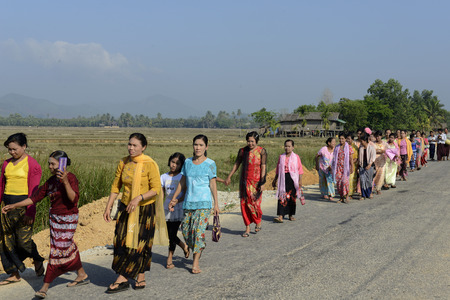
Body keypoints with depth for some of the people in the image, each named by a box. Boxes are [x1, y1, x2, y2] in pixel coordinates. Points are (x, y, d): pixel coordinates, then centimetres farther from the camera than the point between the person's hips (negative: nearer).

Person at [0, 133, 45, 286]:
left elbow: (33, 191, -11)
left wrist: (29, 213, -15)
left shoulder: (32, 165, -7)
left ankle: (38, 261, 24)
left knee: (23, 240, -6)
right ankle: (14, 274, 16)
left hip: (23, 204, -6)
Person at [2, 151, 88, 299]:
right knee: (66, 248, 15)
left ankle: (45, 287, 0)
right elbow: (36, 197, 10)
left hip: (68, 219, -8)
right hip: (55, 218, 8)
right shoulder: (51, 181, 7)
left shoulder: (71, 178, -15)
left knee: (58, 250, -5)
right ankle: (82, 275, 31)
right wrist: (15, 206, 7)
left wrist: (65, 182, -38)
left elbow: (74, 199, -28)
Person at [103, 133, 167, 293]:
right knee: (121, 241, 1)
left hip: (145, 209, -5)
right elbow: (116, 186, 8)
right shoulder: (123, 163, 2)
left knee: (138, 243, -1)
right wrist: (108, 207, 3)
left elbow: (156, 189, -16)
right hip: (126, 208, 5)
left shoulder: (149, 164, -14)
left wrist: (138, 198, -29)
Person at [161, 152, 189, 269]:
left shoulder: (182, 177, -4)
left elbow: (186, 194, -8)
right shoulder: (164, 177, 9)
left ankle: (169, 260, 9)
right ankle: (184, 247, 35)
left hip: (178, 208, -4)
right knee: (170, 235, 8)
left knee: (172, 235, -5)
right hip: (166, 209, 4)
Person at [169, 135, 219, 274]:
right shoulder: (187, 162, 10)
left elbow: (213, 185, -2)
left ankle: (196, 263, -9)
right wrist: (173, 199, 14)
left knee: (199, 230, -13)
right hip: (188, 202, 5)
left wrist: (216, 204, -4)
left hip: (204, 203, -5)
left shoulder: (210, 164, -2)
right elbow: (182, 182, 15)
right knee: (186, 231, 5)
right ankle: (197, 251, 29)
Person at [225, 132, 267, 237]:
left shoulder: (261, 151, -5)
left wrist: (262, 182, -14)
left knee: (254, 203, -4)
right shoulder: (242, 151, 4)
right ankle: (247, 228, 11)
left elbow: (263, 167, -9)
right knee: (244, 204, 1)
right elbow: (236, 164, 13)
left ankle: (258, 221, 26)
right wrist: (229, 177, 11)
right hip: (244, 181, 3)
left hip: (256, 181, -3)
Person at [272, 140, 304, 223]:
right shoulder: (281, 157, 9)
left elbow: (300, 169, 1)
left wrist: (300, 180, -7)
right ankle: (280, 216, -15)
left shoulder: (296, 157, 2)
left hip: (293, 179, -1)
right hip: (283, 178, 1)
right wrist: (275, 179, 16)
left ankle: (291, 215, 21)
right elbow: (278, 170, 15)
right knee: (282, 197, -9)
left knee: (292, 197, 7)